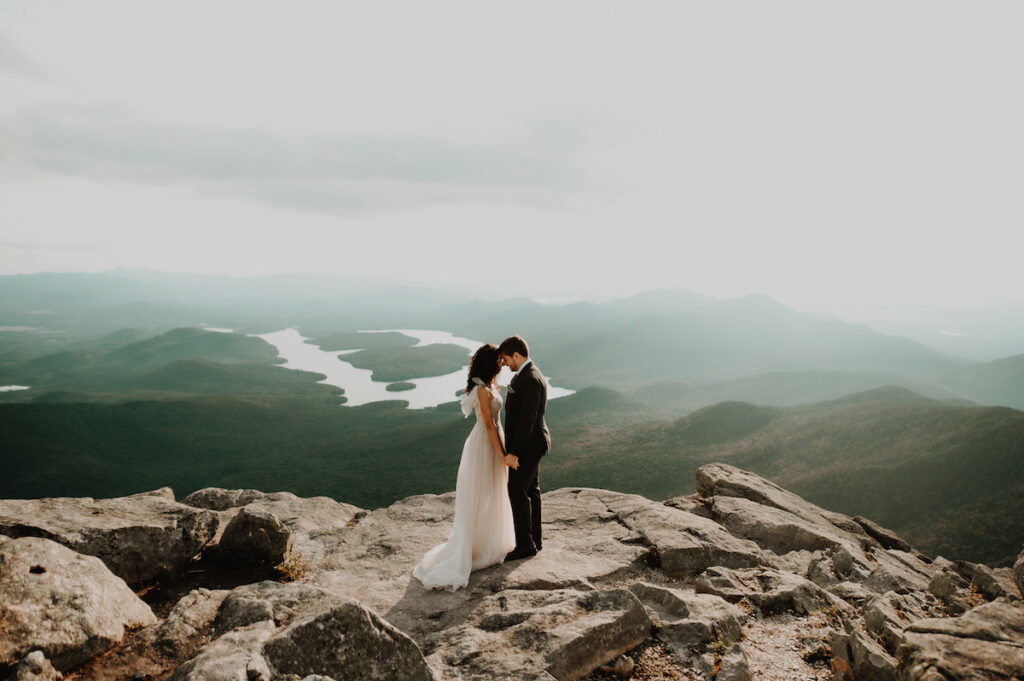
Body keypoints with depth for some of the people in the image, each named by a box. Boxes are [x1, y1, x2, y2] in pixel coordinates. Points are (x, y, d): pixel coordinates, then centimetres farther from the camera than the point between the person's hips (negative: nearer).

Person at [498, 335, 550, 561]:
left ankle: (525, 544, 8)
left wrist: (514, 452, -24)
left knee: (517, 492, -3)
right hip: (531, 442, 11)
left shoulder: (530, 380, -23)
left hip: (528, 445, -11)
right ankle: (535, 539, 26)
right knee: (531, 491, 16)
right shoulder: (530, 374, 10)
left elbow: (527, 419, -26)